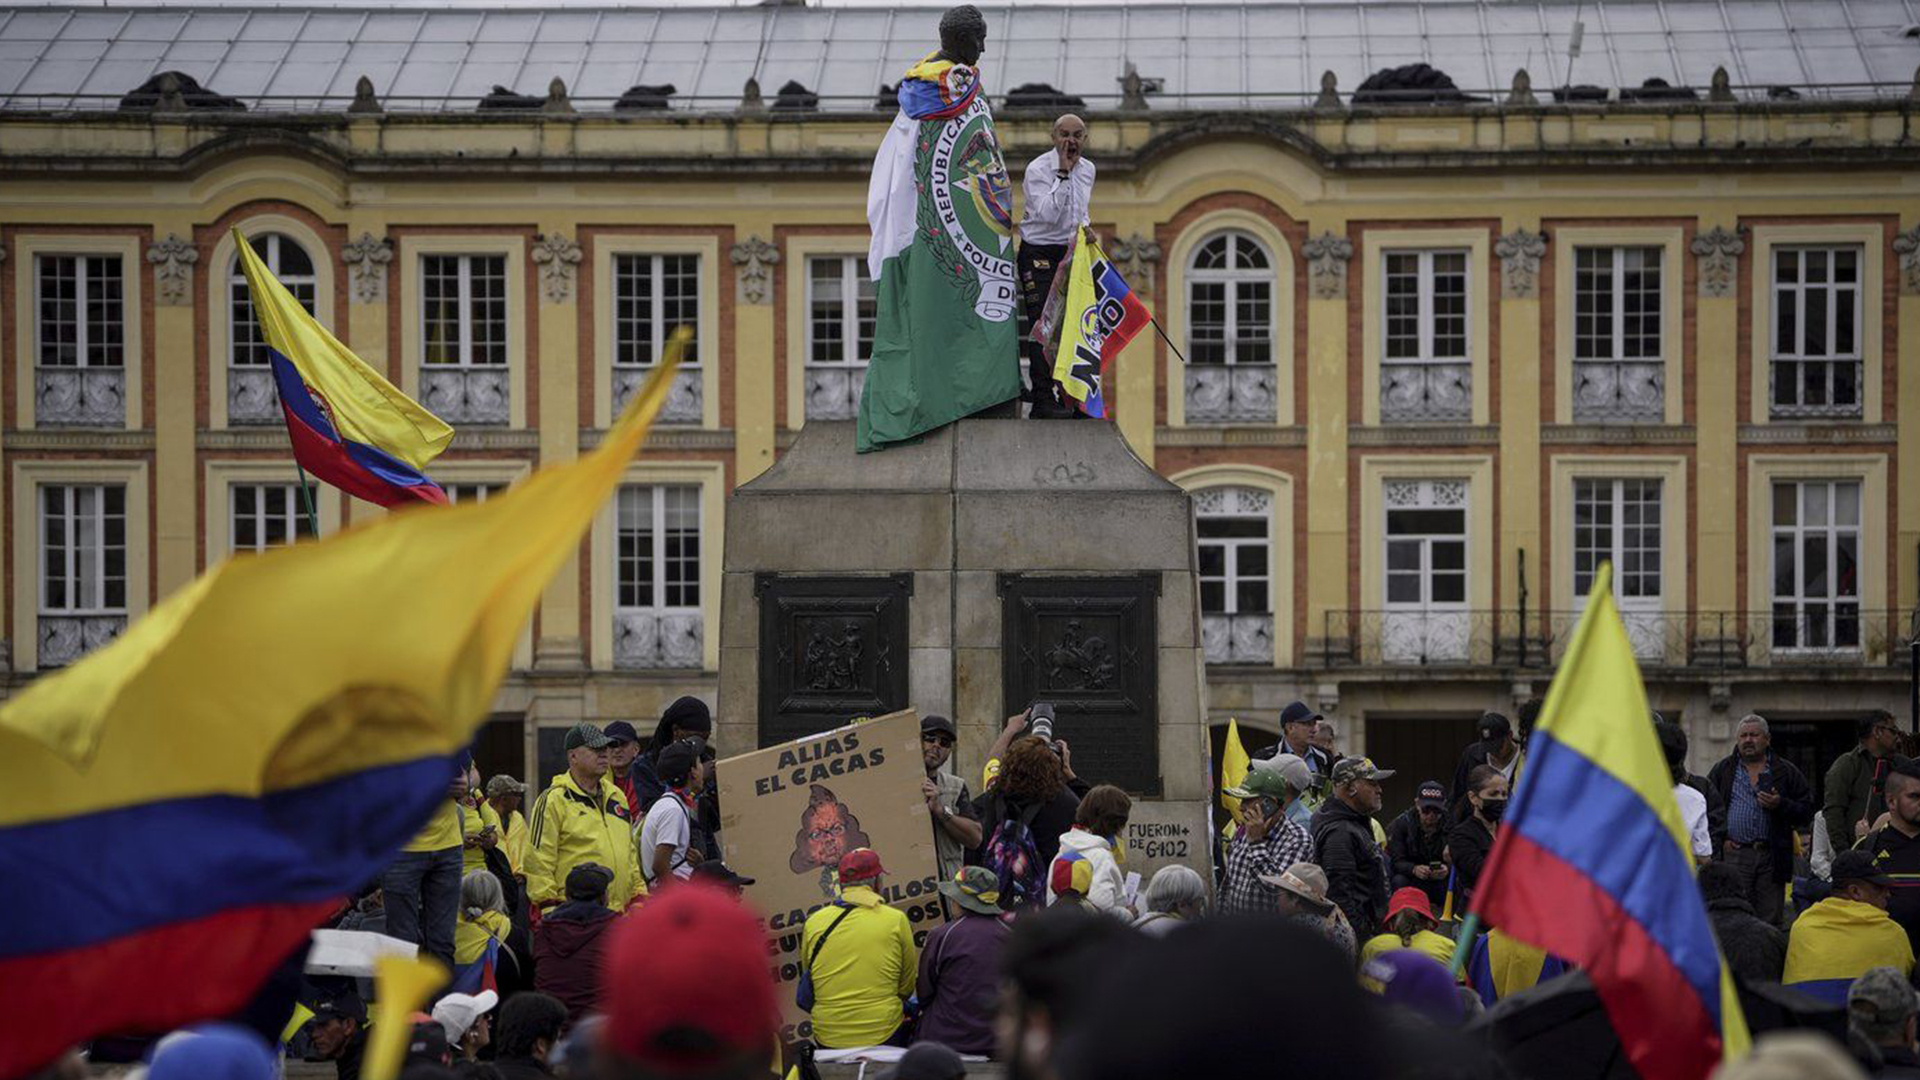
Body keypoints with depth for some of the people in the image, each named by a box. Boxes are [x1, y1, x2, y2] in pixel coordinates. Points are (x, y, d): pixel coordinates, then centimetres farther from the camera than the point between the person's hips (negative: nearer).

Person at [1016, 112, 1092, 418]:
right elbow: (1047, 214, -24)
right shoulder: (1038, 169, -13)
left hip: (1070, 254, 6)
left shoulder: (1087, 169, 9)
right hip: (1039, 254, -6)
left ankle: (1070, 395, 12)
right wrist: (1063, 173, -23)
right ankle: (1043, 398, -9)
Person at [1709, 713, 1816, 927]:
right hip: (1733, 853, 0)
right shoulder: (1723, 771, 12)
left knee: (1771, 922, 0)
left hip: (1772, 858, 0)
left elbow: (1806, 813, 7)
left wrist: (1780, 805, -10)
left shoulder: (1786, 772, 10)